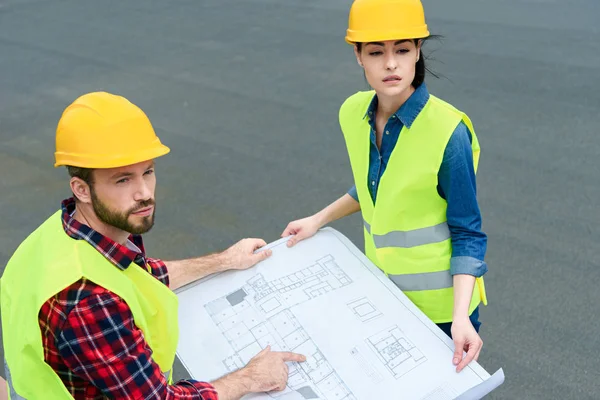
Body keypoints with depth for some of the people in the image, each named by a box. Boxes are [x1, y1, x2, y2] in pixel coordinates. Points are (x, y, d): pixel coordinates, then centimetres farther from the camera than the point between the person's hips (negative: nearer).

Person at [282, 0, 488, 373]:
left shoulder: (448, 131, -25)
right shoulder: (353, 113, -8)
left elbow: (468, 235, -17)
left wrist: (460, 316, -26)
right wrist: (317, 220, 10)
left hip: (441, 300, -5)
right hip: (382, 291, 5)